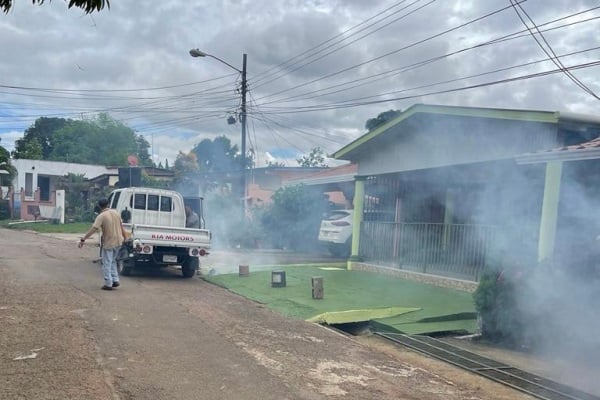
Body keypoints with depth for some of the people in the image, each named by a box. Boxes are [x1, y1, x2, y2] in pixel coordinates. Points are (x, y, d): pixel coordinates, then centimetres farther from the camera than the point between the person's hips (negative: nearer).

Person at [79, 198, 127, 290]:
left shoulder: (101, 216, -15)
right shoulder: (115, 213, 4)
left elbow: (93, 229, -25)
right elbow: (121, 226, 14)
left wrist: (83, 239, -26)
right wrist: (124, 236, 28)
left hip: (109, 243, -6)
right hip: (118, 241, 6)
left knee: (107, 264, 5)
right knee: (112, 261, 22)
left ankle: (108, 284, 7)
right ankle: (115, 280, 20)